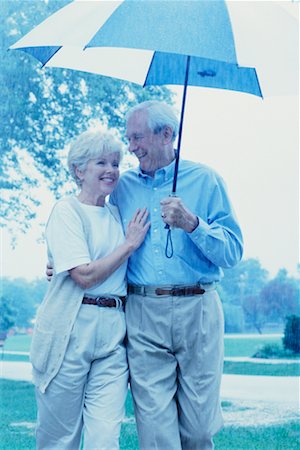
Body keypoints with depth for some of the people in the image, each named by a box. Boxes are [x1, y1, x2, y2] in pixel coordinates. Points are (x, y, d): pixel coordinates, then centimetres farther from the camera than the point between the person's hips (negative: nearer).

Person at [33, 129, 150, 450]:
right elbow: (85, 276, -14)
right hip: (69, 332, -5)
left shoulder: (117, 214, 16)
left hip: (113, 334, 5)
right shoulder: (66, 210, -3)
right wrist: (130, 244, -6)